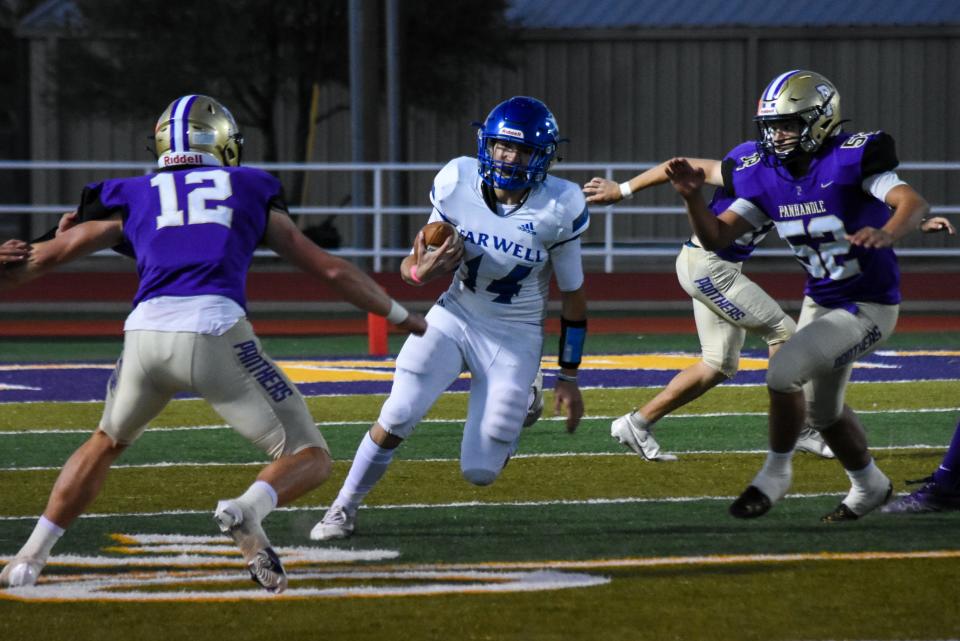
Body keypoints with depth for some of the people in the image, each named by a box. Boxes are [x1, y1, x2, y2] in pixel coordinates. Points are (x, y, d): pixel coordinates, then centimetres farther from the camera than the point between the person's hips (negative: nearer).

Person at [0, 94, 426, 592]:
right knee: (310, 458, 8)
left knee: (107, 442, 31)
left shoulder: (132, 198, 24)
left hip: (146, 332, 3)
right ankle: (247, 510, -23)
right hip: (216, 332, -2)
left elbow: (42, 257, 27)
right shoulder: (250, 191, 23)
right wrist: (398, 315, 41)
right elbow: (329, 270, 28)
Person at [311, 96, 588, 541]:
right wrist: (421, 271, -28)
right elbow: (412, 264, -2)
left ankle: (520, 406, 29)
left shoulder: (557, 209, -17)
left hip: (514, 338, -1)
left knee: (480, 472, -5)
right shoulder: (459, 184, -12)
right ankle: (344, 509, 2)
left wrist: (568, 380, 0)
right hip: (454, 318, 2)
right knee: (398, 416, -20)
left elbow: (573, 296, -5)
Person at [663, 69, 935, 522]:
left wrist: (886, 234, -57)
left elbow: (914, 203, -36)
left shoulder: (849, 159, -24)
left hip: (869, 308, -8)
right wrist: (693, 197, -23)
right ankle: (869, 485, 48)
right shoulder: (765, 176, -4)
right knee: (823, 411, 24)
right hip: (820, 302, 8)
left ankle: (776, 472, -1)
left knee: (784, 372, -22)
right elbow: (716, 238, -4)